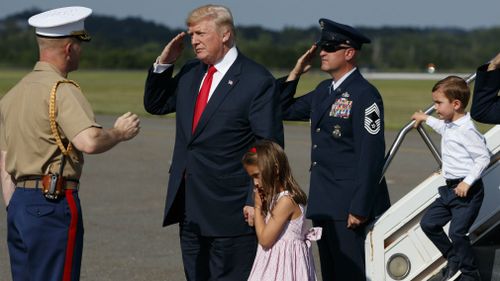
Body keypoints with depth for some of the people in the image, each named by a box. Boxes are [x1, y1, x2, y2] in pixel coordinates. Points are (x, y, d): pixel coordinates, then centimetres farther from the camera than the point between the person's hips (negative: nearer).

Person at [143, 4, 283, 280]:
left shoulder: (257, 81, -11)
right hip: (190, 209, 7)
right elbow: (155, 104, 23)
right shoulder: (191, 73, 11)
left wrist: (257, 202, -16)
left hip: (230, 209, -7)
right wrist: (163, 63, 8)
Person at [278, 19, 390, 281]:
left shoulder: (364, 95, -13)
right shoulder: (323, 91, 13)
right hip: (323, 204, 9)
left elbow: (370, 156, -18)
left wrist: (359, 209, -20)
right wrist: (296, 72, 11)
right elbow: (284, 110, 22)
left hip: (348, 205, -9)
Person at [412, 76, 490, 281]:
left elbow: (483, 157, -20)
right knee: (428, 223, 10)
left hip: (467, 190, -10)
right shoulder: (449, 125, 10)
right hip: (450, 188, 10)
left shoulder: (466, 130, -19)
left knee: (457, 232, -11)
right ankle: (454, 260, 24)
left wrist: (468, 182, -23)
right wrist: (426, 119, 47)